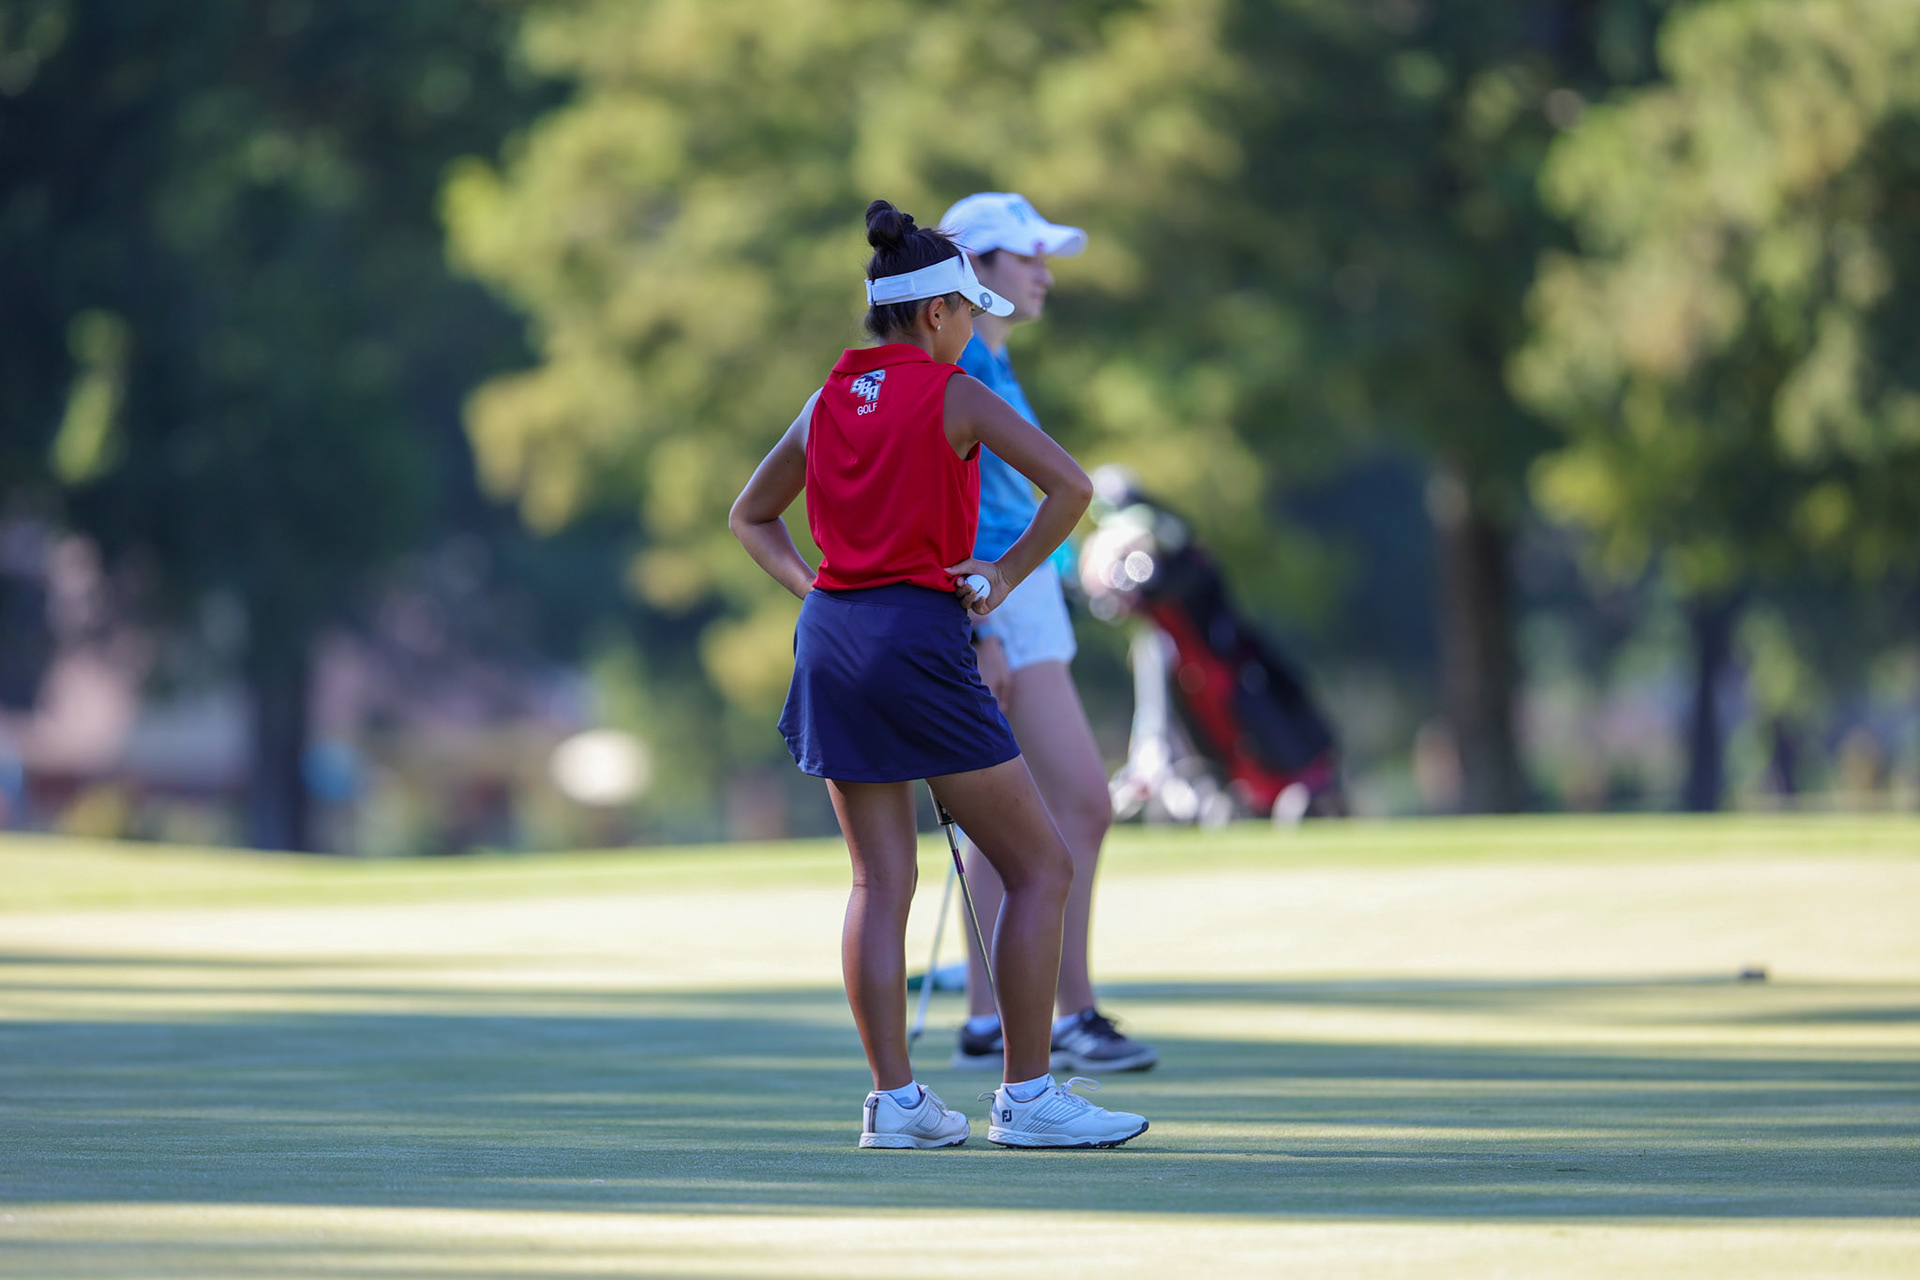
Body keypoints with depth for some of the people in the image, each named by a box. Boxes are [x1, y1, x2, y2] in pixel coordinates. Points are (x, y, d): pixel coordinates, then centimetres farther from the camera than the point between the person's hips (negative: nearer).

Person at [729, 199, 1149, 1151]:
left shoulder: (829, 401, 11)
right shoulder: (953, 396, -6)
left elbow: (750, 519, 22)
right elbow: (1069, 484, -16)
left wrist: (816, 587, 13)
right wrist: (1006, 575, -6)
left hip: (831, 640, 7)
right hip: (918, 636, -7)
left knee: (881, 880, 9)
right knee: (1041, 866, 1)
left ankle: (894, 1098, 5)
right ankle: (1026, 1097, -1)